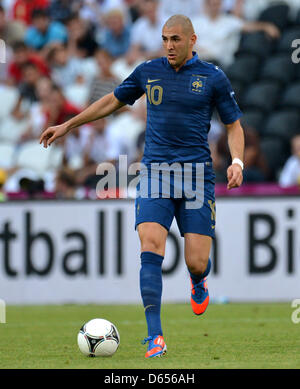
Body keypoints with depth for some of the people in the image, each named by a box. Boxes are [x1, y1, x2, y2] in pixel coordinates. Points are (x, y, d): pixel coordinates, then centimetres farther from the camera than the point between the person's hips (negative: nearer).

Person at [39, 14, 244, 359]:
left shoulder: (212, 77, 2)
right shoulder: (148, 71, 8)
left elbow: (234, 125, 9)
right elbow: (112, 101, 22)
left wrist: (237, 162, -9)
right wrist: (68, 125, 23)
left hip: (196, 175, -1)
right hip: (154, 172, 1)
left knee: (196, 263, -5)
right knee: (150, 249, -18)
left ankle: (198, 282, 35)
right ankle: (154, 336, -17)